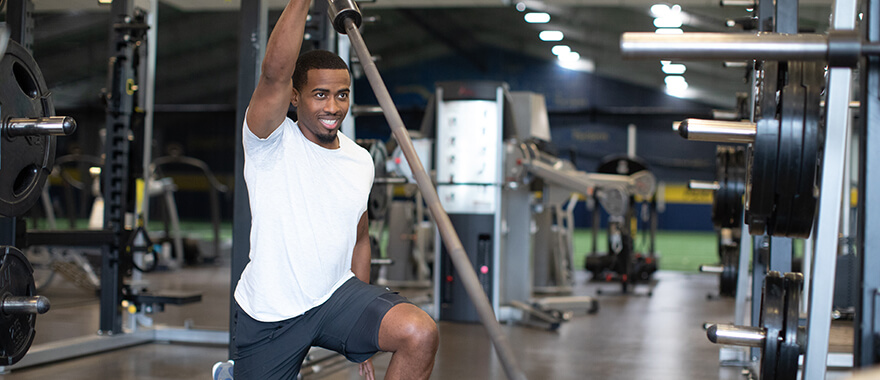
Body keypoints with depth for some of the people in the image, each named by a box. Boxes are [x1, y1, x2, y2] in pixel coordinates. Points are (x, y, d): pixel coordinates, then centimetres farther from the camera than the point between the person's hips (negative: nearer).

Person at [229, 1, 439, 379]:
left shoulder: (361, 161, 5)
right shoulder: (272, 143, -12)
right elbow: (274, 73, -33)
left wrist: (366, 328, 17)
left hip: (336, 295, 3)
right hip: (268, 316, -3)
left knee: (421, 334, -22)